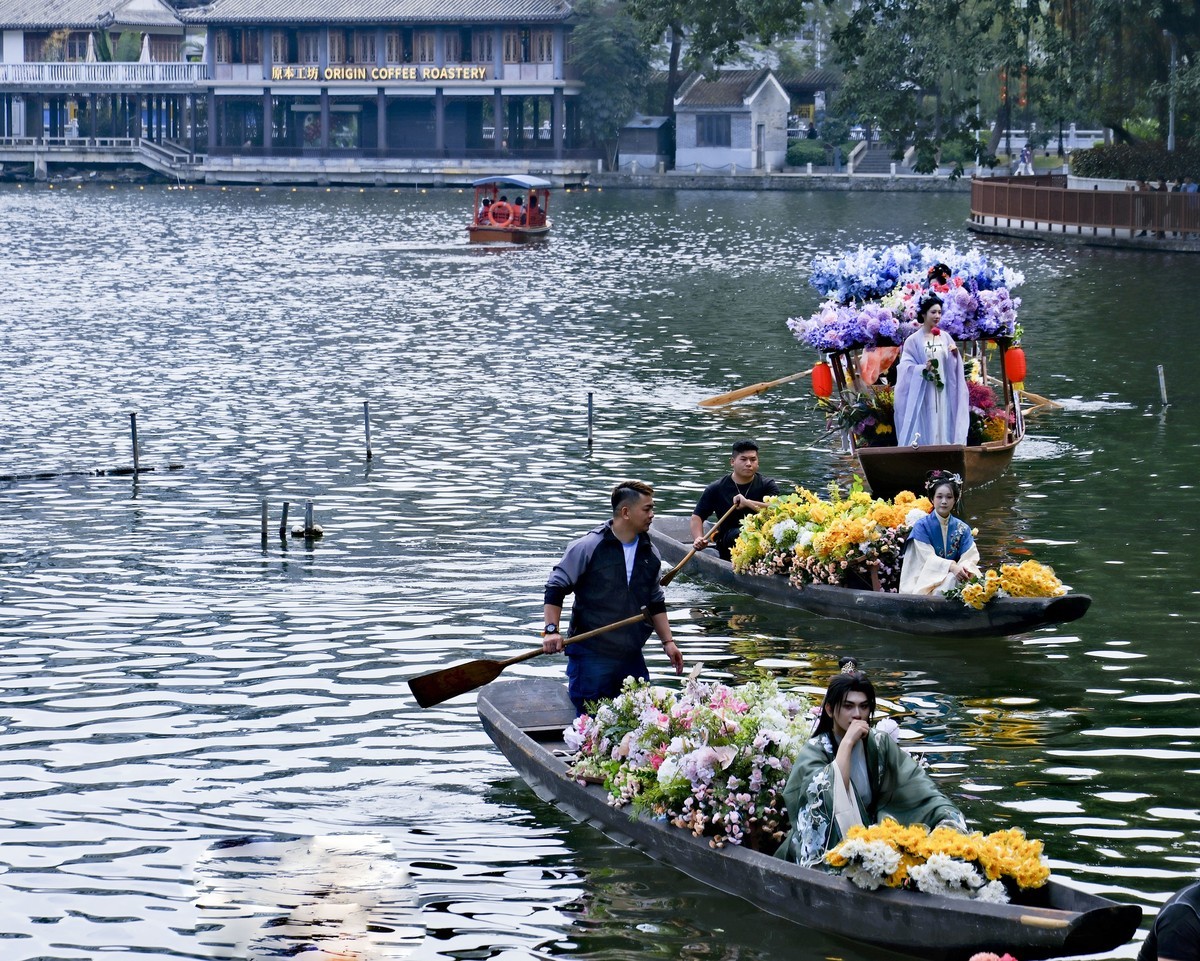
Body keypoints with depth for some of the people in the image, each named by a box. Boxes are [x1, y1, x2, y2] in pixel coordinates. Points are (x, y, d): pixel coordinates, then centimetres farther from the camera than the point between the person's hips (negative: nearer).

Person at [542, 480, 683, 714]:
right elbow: (556, 588, -7)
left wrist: (667, 641, 13)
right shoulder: (588, 548, -9)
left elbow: (655, 603, 21)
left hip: (632, 659, 6)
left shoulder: (649, 555, 10)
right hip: (591, 657, -6)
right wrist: (551, 630, -18)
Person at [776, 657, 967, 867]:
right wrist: (847, 742, -23)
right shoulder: (815, 750, -9)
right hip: (825, 849, -3)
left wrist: (948, 817, -22)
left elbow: (916, 783, -6)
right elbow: (830, 798, -26)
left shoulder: (880, 744, 2)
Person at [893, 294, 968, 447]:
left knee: (944, 428, 2)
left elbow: (954, 366, 11)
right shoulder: (913, 340, -2)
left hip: (944, 394, 3)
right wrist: (923, 369, -23)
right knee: (926, 430, -5)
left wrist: (955, 355, -9)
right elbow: (906, 367, -6)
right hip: (922, 394, -3)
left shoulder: (945, 337, 9)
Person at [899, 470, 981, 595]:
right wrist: (951, 567, -30)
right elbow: (927, 557, -13)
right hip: (927, 580, -4)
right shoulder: (922, 526, -2)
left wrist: (966, 568, -27)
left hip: (954, 574, 4)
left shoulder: (962, 529, 9)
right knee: (951, 580, -34)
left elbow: (970, 557, -1)